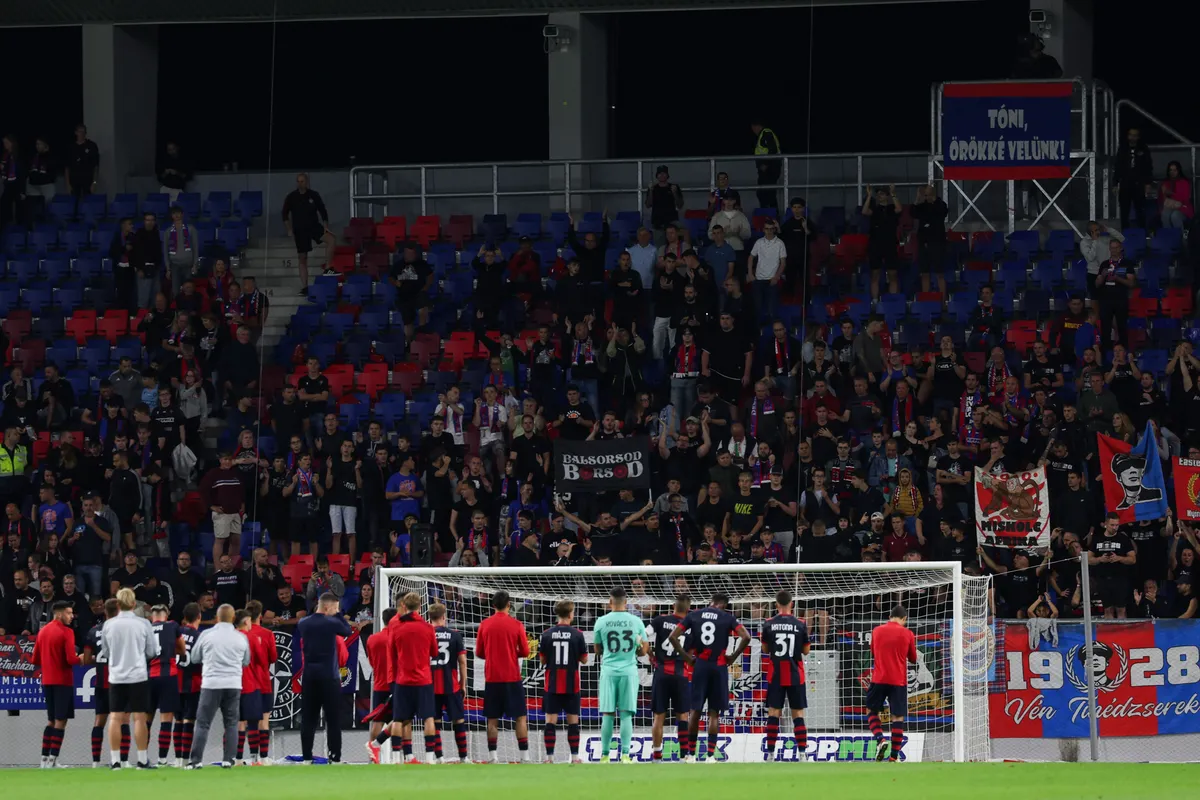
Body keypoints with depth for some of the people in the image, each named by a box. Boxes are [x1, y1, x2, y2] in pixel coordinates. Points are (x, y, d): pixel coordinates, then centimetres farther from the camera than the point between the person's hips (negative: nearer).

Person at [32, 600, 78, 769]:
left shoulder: (42, 632, 9)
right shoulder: (66, 632, -12)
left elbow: (35, 660, 10)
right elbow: (71, 659, -19)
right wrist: (82, 659, 0)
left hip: (47, 681, 7)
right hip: (63, 681, -7)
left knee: (51, 720, 15)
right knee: (60, 721, -2)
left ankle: (45, 758, 13)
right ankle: (53, 760, -7)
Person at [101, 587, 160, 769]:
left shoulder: (109, 625, 0)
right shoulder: (143, 624, -6)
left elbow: (105, 651, 10)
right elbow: (152, 652, 2)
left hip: (116, 677, 2)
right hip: (138, 676, -2)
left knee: (116, 718, 4)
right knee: (139, 718, 1)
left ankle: (115, 760, 3)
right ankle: (142, 760, 2)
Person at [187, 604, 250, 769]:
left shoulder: (206, 635, -3)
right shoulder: (241, 638, 3)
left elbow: (195, 658, 8)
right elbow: (246, 662, 15)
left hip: (211, 684, -2)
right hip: (233, 685, 2)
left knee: (202, 723, 2)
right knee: (231, 723, 10)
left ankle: (196, 760, -3)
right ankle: (228, 759, 6)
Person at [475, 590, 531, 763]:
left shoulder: (484, 625, 1)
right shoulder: (516, 624, -5)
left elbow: (479, 653, 6)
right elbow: (525, 652, -2)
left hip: (491, 678, 2)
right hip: (512, 677, -2)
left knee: (492, 719, 6)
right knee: (520, 718, 3)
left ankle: (492, 755, 2)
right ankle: (524, 755, -2)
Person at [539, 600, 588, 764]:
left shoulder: (547, 634, -3)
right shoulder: (577, 634, -6)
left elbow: (542, 659, 3)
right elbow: (584, 659, 0)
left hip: (552, 684, 1)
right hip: (571, 685, -1)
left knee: (550, 721, 2)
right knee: (573, 721, 6)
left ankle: (549, 757, -3)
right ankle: (575, 756, 5)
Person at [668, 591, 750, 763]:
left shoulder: (693, 615, 6)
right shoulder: (727, 618, 0)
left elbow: (673, 636, 0)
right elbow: (746, 637, -11)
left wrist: (687, 657, 4)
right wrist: (733, 657, -1)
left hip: (700, 665, 2)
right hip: (719, 666, -2)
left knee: (695, 710, 10)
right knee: (714, 712, 3)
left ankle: (691, 754, 12)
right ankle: (711, 754, -3)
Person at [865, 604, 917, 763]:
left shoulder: (877, 631, 4)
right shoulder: (907, 634, -2)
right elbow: (913, 659, 10)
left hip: (879, 678, 1)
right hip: (899, 681, -1)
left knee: (872, 711, 16)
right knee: (898, 717, 4)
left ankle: (880, 740, -8)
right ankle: (894, 755, 0)